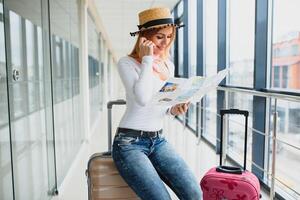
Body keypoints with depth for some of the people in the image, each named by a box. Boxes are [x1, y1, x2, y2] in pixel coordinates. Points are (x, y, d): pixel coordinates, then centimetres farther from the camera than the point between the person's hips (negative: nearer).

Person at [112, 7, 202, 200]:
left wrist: (175, 109, -4)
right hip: (130, 142, -5)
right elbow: (142, 98, -26)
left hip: (158, 140, 6)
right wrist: (147, 59, -17)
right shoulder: (127, 63, -8)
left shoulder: (168, 65, 11)